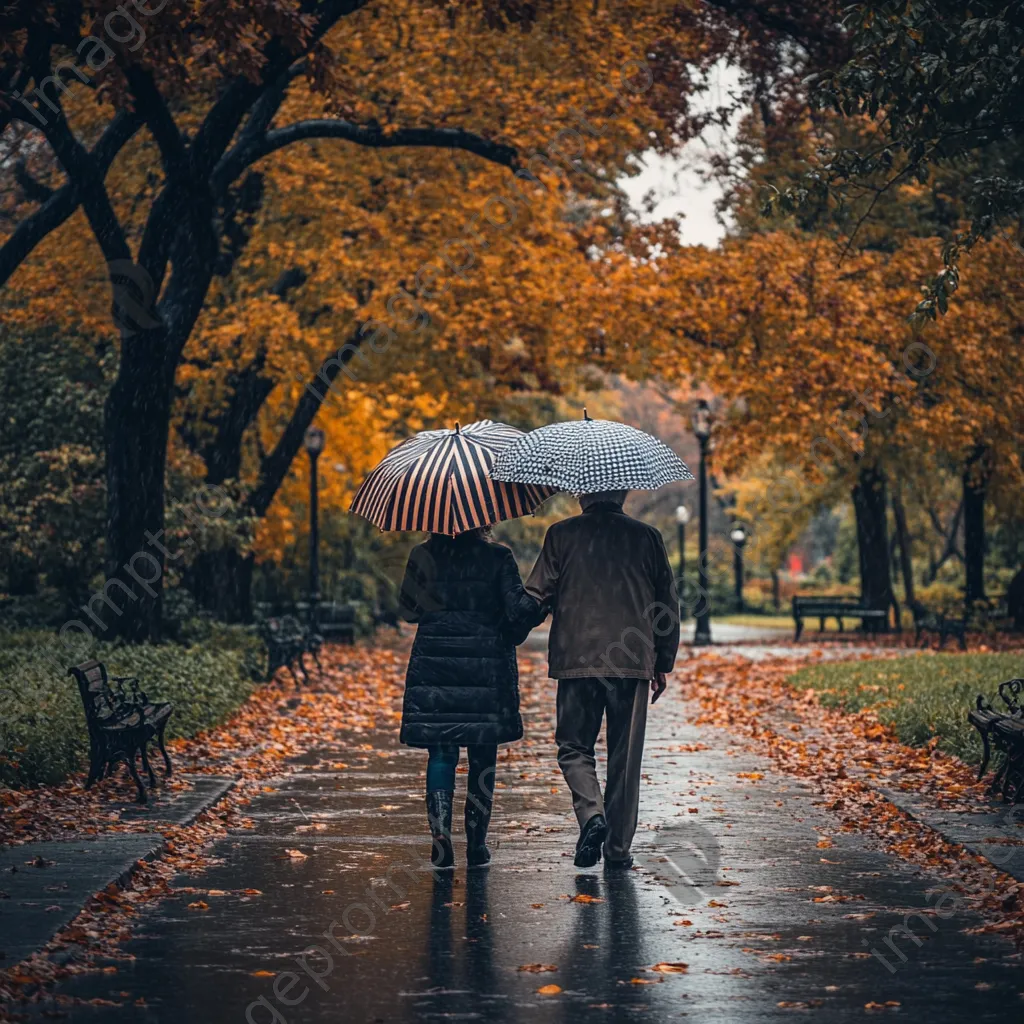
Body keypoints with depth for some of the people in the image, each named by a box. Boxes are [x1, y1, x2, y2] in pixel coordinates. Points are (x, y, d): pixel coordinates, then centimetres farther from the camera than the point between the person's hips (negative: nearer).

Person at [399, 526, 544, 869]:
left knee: (441, 753, 5)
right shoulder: (498, 557, -4)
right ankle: (477, 844, 11)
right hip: (487, 669, -1)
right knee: (483, 757, 9)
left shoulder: (423, 556, 1)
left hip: (433, 667, 1)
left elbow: (408, 609, 6)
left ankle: (441, 837, -9)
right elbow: (519, 609, -9)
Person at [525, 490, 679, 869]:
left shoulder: (562, 534, 1)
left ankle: (592, 814, -14)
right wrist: (663, 663, 17)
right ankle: (618, 848, 10)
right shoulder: (647, 537, 6)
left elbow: (536, 596, -2)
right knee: (625, 756, 8)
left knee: (574, 746, 11)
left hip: (576, 659, -1)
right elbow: (668, 604, 9)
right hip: (634, 662, 1)